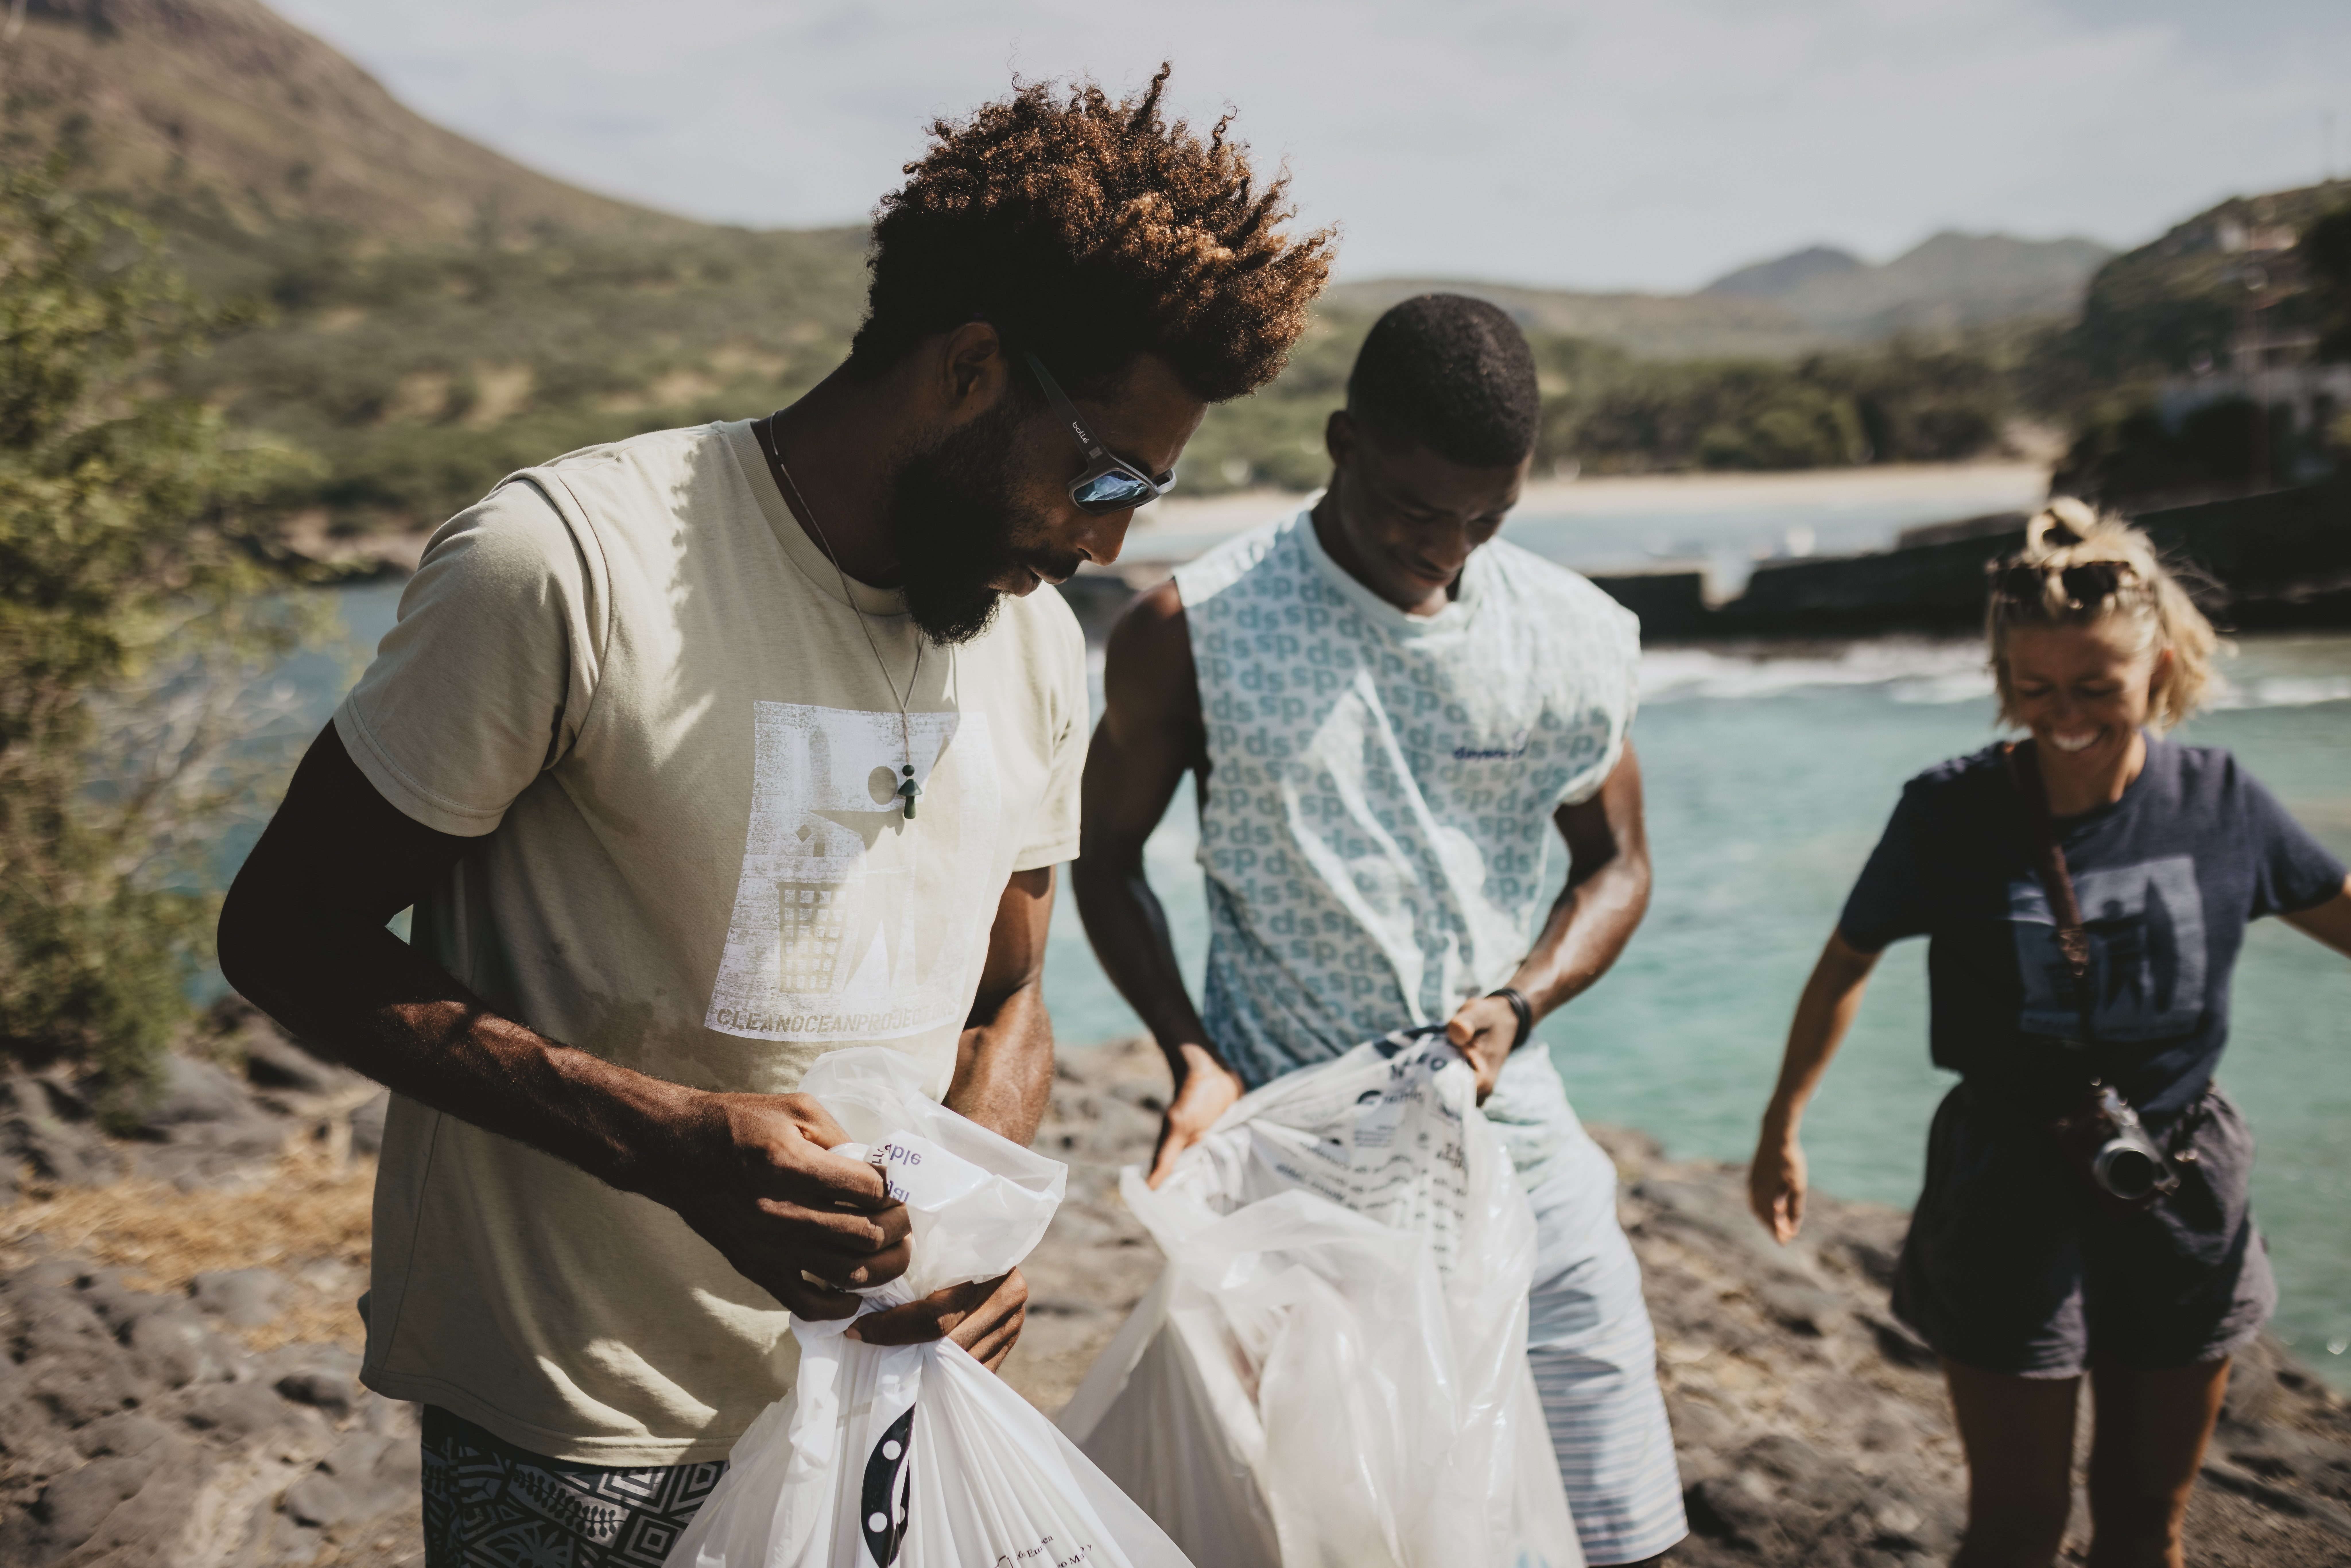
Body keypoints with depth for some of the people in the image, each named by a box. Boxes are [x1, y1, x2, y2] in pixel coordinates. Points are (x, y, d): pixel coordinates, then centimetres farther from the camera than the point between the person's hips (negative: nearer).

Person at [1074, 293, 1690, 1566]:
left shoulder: (1576, 640, 0)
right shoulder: (1192, 632, -7)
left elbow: (1616, 864, 12)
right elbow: (1108, 856, 4)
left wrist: (1517, 1002, -7)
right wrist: (1192, 1056, -9)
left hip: (1508, 1138, 3)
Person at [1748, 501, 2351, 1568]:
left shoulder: (2218, 800, -7)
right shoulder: (1951, 814, -14)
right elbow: (1846, 966, 0)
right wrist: (1780, 1131, 6)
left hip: (2181, 1182, 3)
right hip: (2012, 1188, -3)